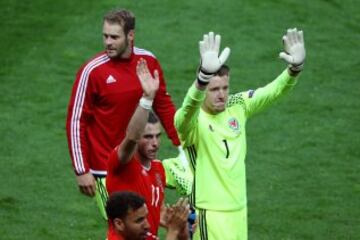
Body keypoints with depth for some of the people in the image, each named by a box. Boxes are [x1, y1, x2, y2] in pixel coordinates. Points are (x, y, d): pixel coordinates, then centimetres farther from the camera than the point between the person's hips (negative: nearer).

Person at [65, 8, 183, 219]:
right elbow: (76, 121, -9)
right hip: (106, 168, -4)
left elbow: (164, 106, 12)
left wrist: (182, 145, 8)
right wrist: (82, 170, -11)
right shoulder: (93, 71, -13)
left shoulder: (148, 61, 0)